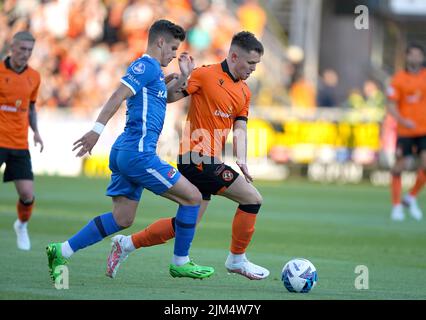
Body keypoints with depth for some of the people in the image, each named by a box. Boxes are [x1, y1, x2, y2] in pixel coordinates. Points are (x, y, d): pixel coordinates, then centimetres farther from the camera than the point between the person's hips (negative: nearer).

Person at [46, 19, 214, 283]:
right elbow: (119, 95, -20)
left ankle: (62, 251, 7)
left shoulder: (149, 69, 22)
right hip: (138, 153, -10)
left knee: (122, 219, 10)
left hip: (125, 152, 10)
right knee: (192, 197, -4)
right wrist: (97, 129, -28)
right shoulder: (147, 66, -9)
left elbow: (164, 98, 38)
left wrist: (184, 75, 26)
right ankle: (180, 263, 4)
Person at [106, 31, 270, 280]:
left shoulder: (244, 92, 15)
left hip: (207, 161, 9)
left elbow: (239, 129, 9)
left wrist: (242, 161, -7)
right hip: (198, 158, -9)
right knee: (252, 198, -8)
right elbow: (168, 97, -6)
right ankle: (237, 259, 5)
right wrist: (183, 77, -25)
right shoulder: (206, 75, -8)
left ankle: (127, 244, 20)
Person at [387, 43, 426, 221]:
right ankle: (396, 206, 12)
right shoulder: (398, 79, -2)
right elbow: (391, 106, -6)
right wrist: (403, 120, -22)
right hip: (405, 131, -2)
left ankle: (411, 198, 8)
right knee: (398, 167, -1)